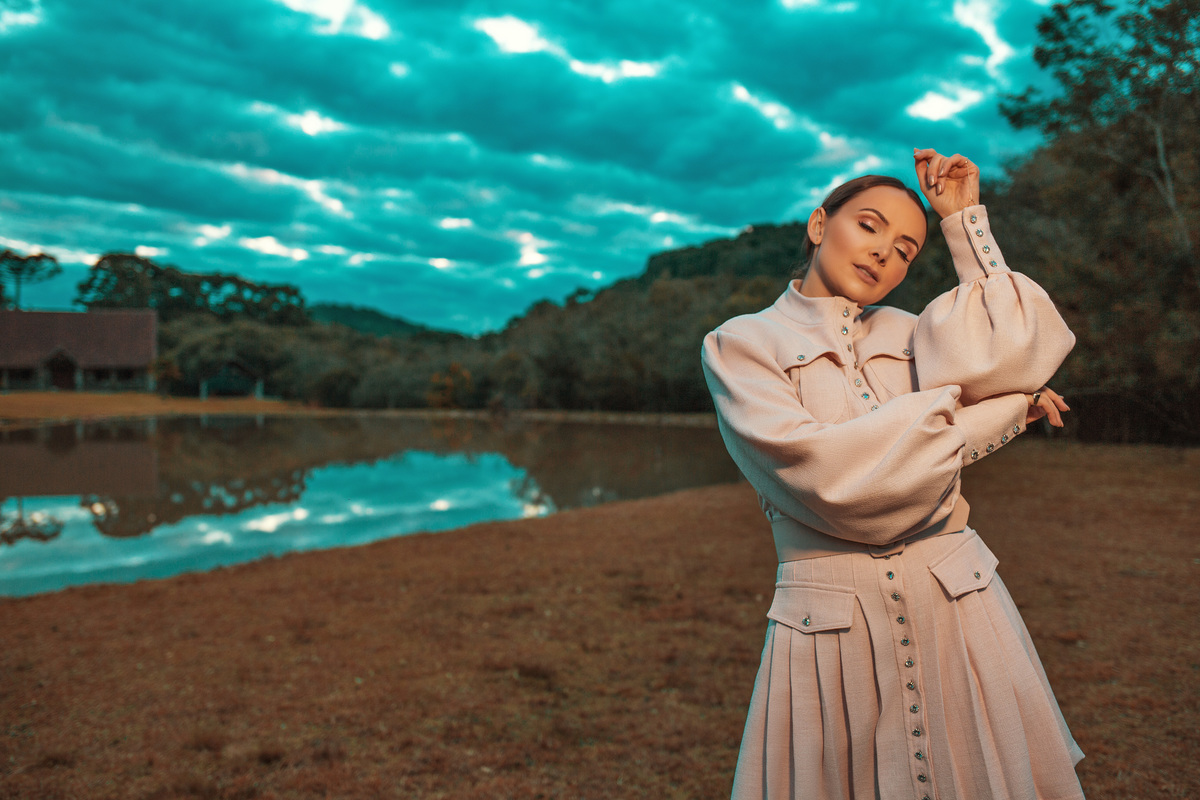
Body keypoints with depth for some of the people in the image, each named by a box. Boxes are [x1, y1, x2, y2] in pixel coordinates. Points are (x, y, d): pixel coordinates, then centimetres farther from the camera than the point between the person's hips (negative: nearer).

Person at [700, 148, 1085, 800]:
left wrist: (965, 222, -2)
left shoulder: (909, 334, 12)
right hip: (829, 623, -4)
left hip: (959, 607, 4)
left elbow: (1018, 355, -8)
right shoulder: (739, 345, -2)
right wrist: (995, 409, -8)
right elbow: (821, 473, -17)